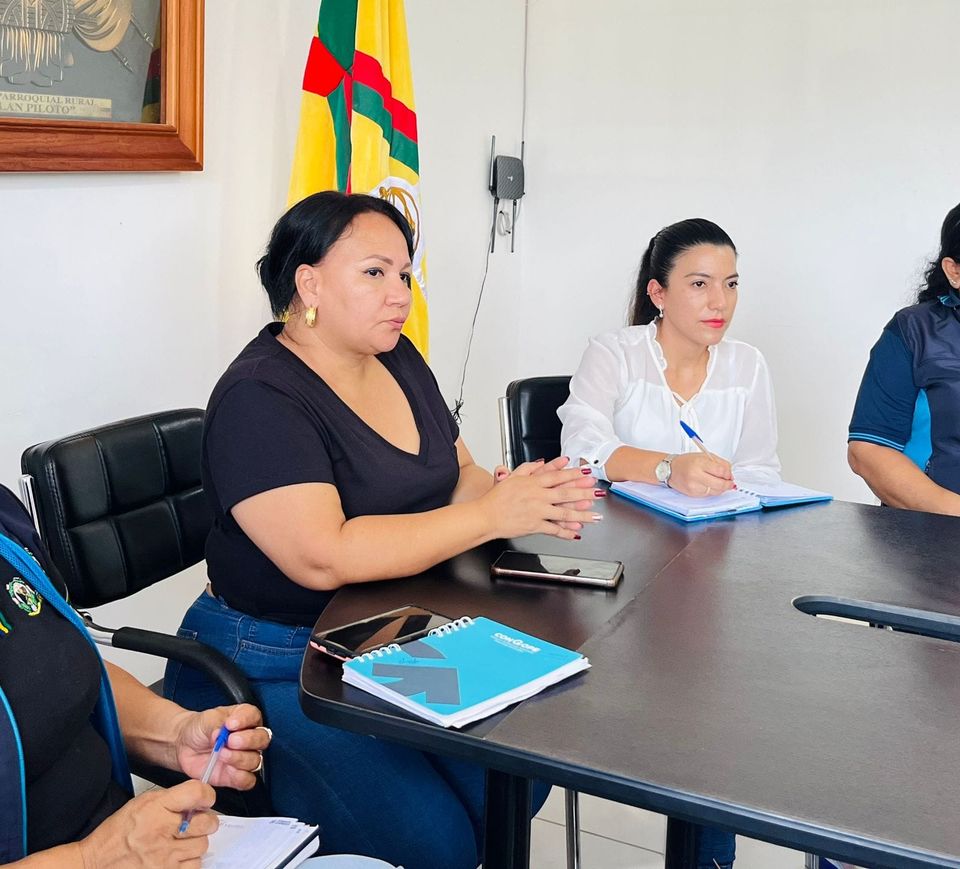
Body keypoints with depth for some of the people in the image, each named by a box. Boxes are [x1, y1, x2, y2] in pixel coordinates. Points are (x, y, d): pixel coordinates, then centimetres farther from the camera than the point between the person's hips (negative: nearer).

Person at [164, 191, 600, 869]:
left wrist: (529, 497, -13)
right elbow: (323, 556, -28)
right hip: (272, 668, -8)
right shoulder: (260, 398, -18)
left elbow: (457, 478, 11)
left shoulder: (398, 359, 7)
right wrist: (492, 515, -27)